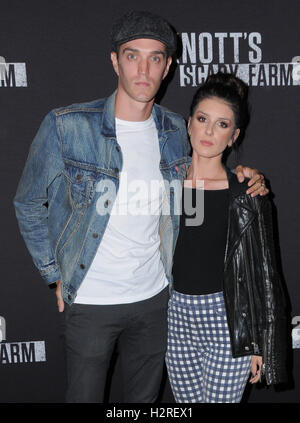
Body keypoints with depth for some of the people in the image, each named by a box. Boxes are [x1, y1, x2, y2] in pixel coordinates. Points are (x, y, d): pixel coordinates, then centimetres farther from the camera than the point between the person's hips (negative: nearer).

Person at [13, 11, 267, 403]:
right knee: (84, 396, 14)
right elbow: (28, 204, -4)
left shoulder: (175, 131, -2)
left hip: (155, 296, 4)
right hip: (90, 301, -3)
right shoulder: (66, 126, -16)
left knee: (145, 396, 22)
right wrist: (56, 274, -5)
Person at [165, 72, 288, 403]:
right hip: (178, 317, 4)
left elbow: (262, 273, -3)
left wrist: (259, 345, -2)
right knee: (186, 401, 15)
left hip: (228, 320, -3)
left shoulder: (246, 193, -8)